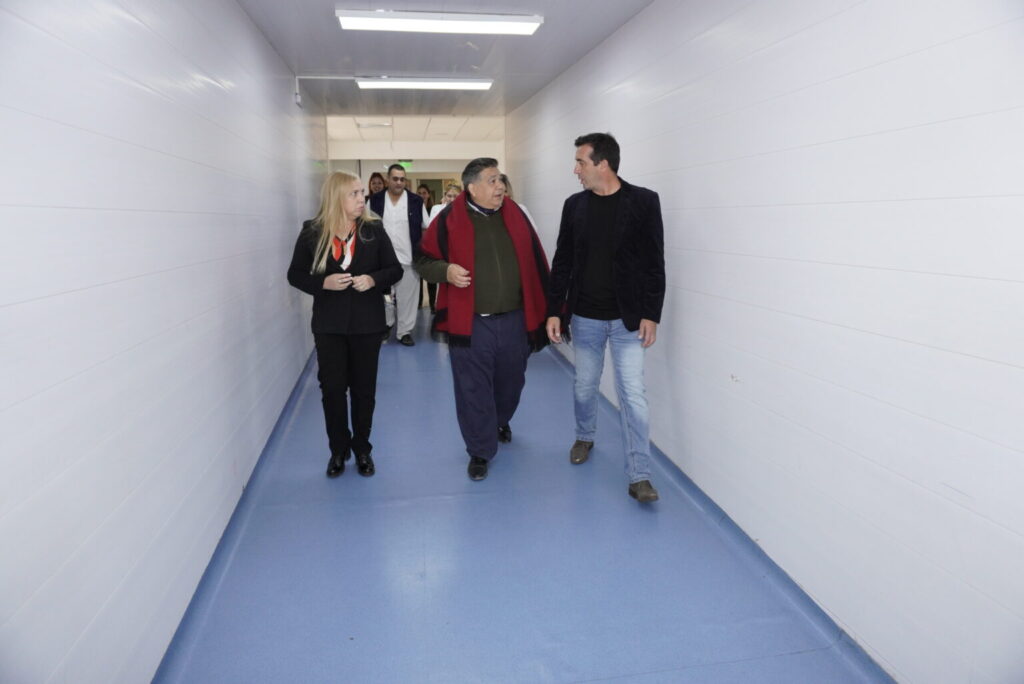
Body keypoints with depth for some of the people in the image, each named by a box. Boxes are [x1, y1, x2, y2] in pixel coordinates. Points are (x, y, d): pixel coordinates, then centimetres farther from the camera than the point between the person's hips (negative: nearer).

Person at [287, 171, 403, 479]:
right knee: (332, 387, 4)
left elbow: (395, 269, 2)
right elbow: (295, 274, 2)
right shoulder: (312, 233, -3)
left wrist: (373, 279, -18)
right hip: (329, 324, 0)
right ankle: (338, 449, 24)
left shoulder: (374, 230, -3)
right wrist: (323, 283, -17)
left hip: (367, 323, 0)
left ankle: (362, 448, 27)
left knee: (364, 388, 9)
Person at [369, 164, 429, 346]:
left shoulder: (416, 201, 0)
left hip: (408, 258, -1)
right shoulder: (375, 201, 1)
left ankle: (405, 331, 14)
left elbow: (426, 228, 5)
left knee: (407, 297, 5)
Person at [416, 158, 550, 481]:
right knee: (473, 391, 5)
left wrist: (545, 310, 6)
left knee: (511, 382, 20)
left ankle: (501, 422, 51)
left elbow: (535, 262, 8)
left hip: (514, 320, 4)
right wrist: (446, 270, -20)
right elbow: (424, 260, 2)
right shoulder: (450, 219, -6)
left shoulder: (515, 214, 5)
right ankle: (480, 451, 22)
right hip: (470, 324, -3)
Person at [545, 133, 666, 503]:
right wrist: (554, 311, 3)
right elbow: (562, 262, 6)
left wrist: (651, 314, -10)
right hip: (585, 317, 3)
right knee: (584, 387, 16)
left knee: (632, 394, -4)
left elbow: (654, 263, -6)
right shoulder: (575, 205, 4)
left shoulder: (643, 201, -6)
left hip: (628, 319, -3)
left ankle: (639, 476, 4)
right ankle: (585, 437, 43)